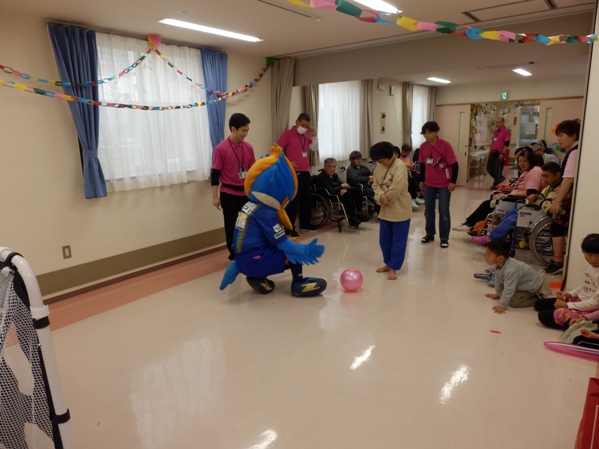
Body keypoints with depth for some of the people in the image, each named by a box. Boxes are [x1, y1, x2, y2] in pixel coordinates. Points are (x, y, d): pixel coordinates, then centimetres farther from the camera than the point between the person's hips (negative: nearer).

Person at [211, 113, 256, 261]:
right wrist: (215, 196, -10)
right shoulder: (221, 149, -11)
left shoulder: (248, 147, 3)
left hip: (245, 193, 4)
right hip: (228, 194, -4)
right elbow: (215, 174, -9)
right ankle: (234, 256, 20)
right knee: (231, 226, 6)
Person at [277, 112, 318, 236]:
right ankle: (289, 228, 2)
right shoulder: (287, 134, -6)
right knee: (293, 201, -5)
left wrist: (314, 135, 7)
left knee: (306, 200, 15)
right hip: (294, 173, -7)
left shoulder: (306, 135, 13)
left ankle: (305, 223, 29)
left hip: (306, 173, 7)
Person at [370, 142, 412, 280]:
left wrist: (385, 197, -12)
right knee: (384, 239, 16)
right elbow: (376, 184, 4)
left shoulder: (400, 166, -19)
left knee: (398, 241, 3)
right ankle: (388, 263, 31)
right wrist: (381, 196, -15)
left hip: (400, 209, -7)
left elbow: (396, 188, -26)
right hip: (385, 209, 8)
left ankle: (393, 267, 12)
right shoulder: (379, 166, 4)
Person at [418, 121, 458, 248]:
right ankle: (430, 234, 26)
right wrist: (421, 180, 12)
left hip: (444, 184, -4)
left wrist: (453, 182, -14)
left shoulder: (445, 145, -15)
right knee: (428, 210, 10)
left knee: (443, 211, 1)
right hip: (429, 184, 4)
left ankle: (444, 238, 11)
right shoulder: (423, 147, -1)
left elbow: (454, 164, -11)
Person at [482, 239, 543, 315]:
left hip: (532, 285, -9)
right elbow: (498, 280, 3)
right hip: (522, 284, 9)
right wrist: (497, 294, 13)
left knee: (513, 301, -21)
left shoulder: (510, 270, -39)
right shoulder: (499, 265, -12)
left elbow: (509, 289, -36)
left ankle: (538, 300, -5)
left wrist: (502, 306, -33)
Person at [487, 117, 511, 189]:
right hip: (493, 152, 8)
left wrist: (503, 153, -19)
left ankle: (496, 184, 12)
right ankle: (500, 178, 28)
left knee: (497, 169, 0)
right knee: (489, 167, 9)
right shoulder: (495, 131, 15)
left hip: (499, 153, -8)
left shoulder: (506, 131, -8)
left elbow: (506, 144, -13)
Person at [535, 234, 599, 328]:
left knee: (544, 316, -19)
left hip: (590, 310, -10)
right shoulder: (590, 265, 0)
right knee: (539, 304, 13)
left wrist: (567, 305, -16)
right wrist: (569, 294, 2)